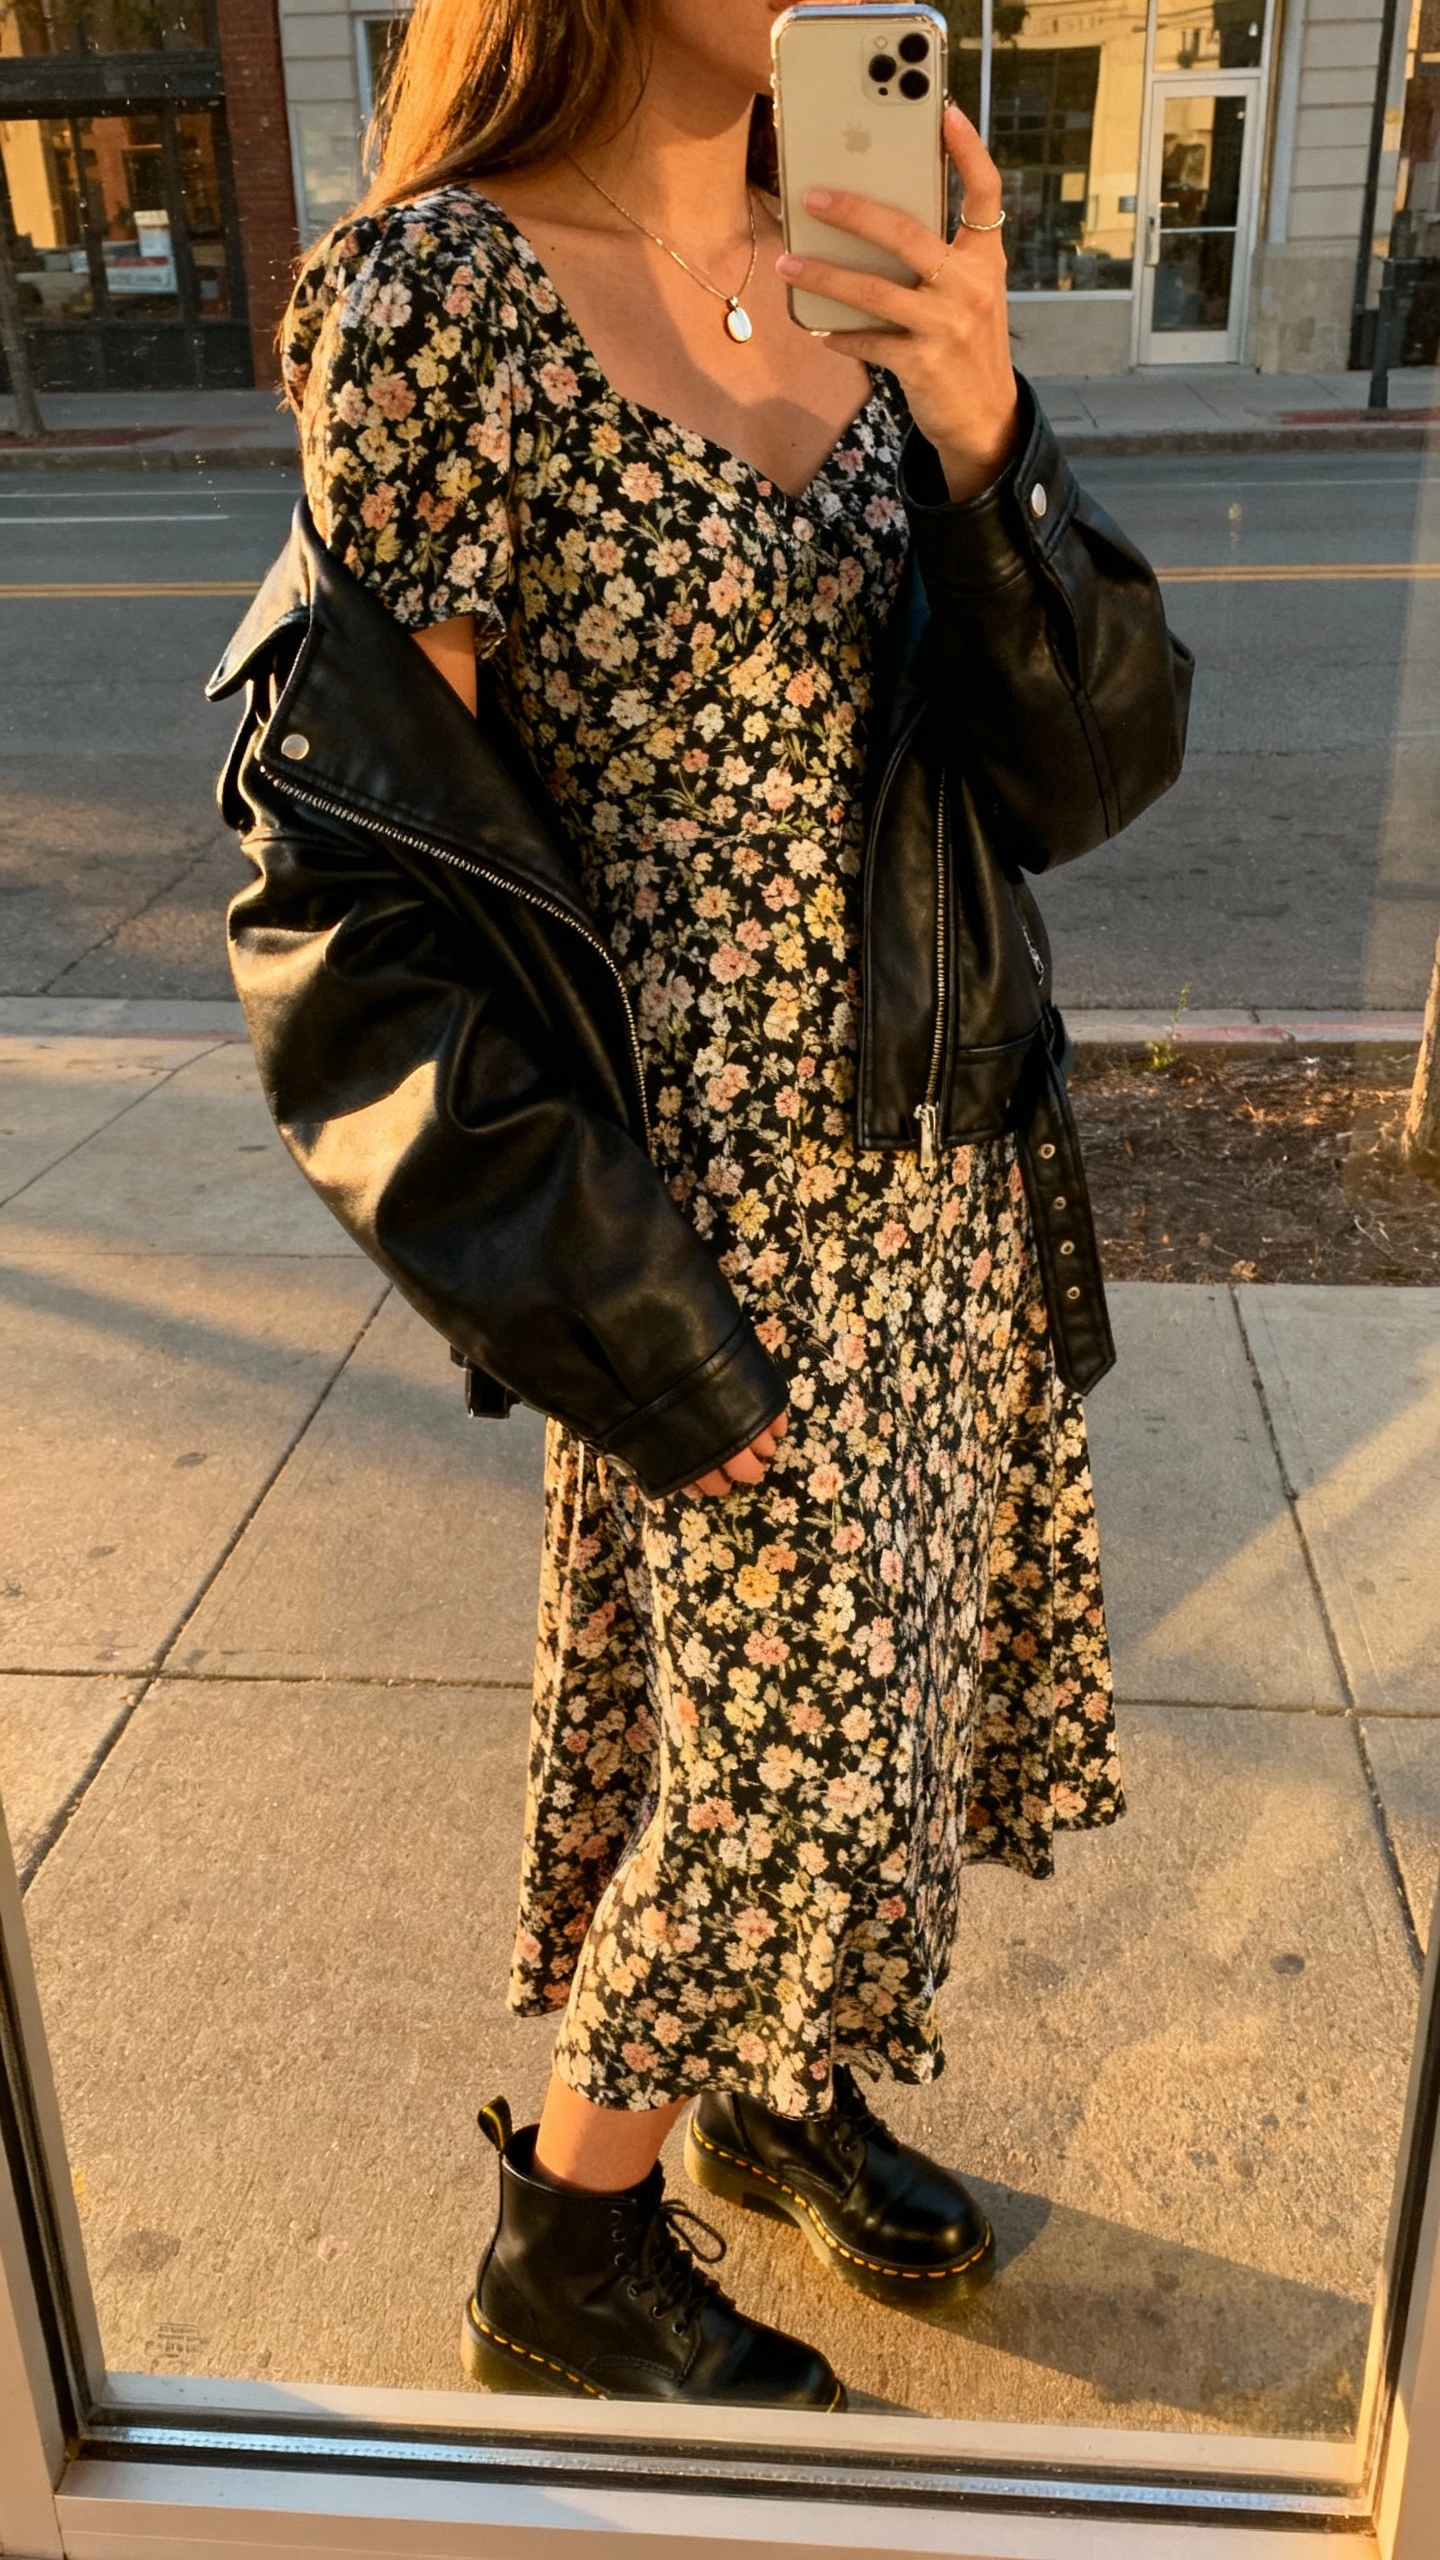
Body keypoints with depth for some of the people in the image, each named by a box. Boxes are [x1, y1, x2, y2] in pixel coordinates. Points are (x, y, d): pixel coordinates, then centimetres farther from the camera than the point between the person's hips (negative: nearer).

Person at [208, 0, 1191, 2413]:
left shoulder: (866, 293, 5)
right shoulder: (442, 297, -14)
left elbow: (1085, 759, -1)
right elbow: (359, 897, -16)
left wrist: (986, 440, -19)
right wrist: (638, 1336, -16)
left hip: (953, 1156, 7)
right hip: (727, 1206, -7)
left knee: (895, 1676, 19)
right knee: (780, 1765, 4)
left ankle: (775, 2089, 46)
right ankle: (566, 2255, 32)